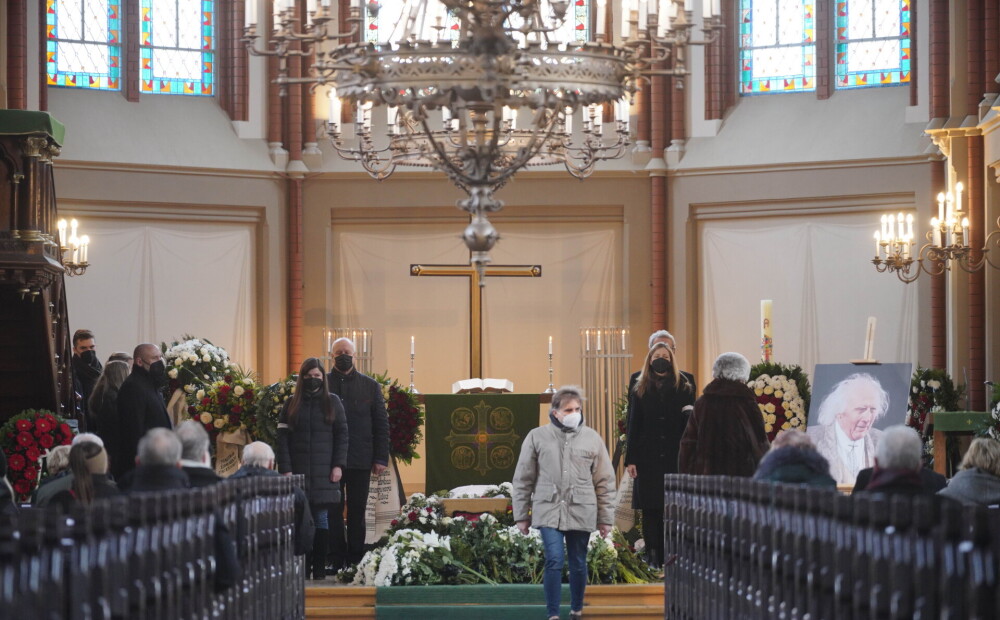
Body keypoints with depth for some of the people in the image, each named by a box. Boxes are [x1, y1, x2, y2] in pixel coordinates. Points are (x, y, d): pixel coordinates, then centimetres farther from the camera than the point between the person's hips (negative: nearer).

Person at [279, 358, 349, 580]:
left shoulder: (332, 402, 8)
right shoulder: (292, 404, 9)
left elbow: (342, 434, 6)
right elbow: (283, 437, 4)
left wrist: (338, 465, -4)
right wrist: (285, 468, -5)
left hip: (324, 473, -1)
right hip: (298, 471, 1)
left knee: (321, 519, -2)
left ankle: (319, 569, 2)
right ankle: (303, 567, 2)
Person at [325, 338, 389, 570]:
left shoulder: (370, 386, 8)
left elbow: (381, 424, 8)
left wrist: (380, 458, 0)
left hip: (360, 461, 1)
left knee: (357, 513, 4)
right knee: (333, 511, 2)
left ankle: (355, 560, 9)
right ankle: (337, 560, 6)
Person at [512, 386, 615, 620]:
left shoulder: (592, 438, 4)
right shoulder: (538, 437, 1)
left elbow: (605, 482, 7)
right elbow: (523, 480, 5)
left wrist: (606, 518, 6)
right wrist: (521, 515, 5)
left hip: (582, 512, 2)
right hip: (549, 511, -2)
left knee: (578, 564, 9)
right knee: (555, 560, -14)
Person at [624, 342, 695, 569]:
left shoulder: (684, 388, 6)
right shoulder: (640, 391, 8)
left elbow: (691, 422, 4)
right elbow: (633, 427, 6)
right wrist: (631, 459, -2)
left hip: (675, 457, -1)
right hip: (648, 457, 1)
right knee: (650, 508, -1)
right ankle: (653, 555, 3)